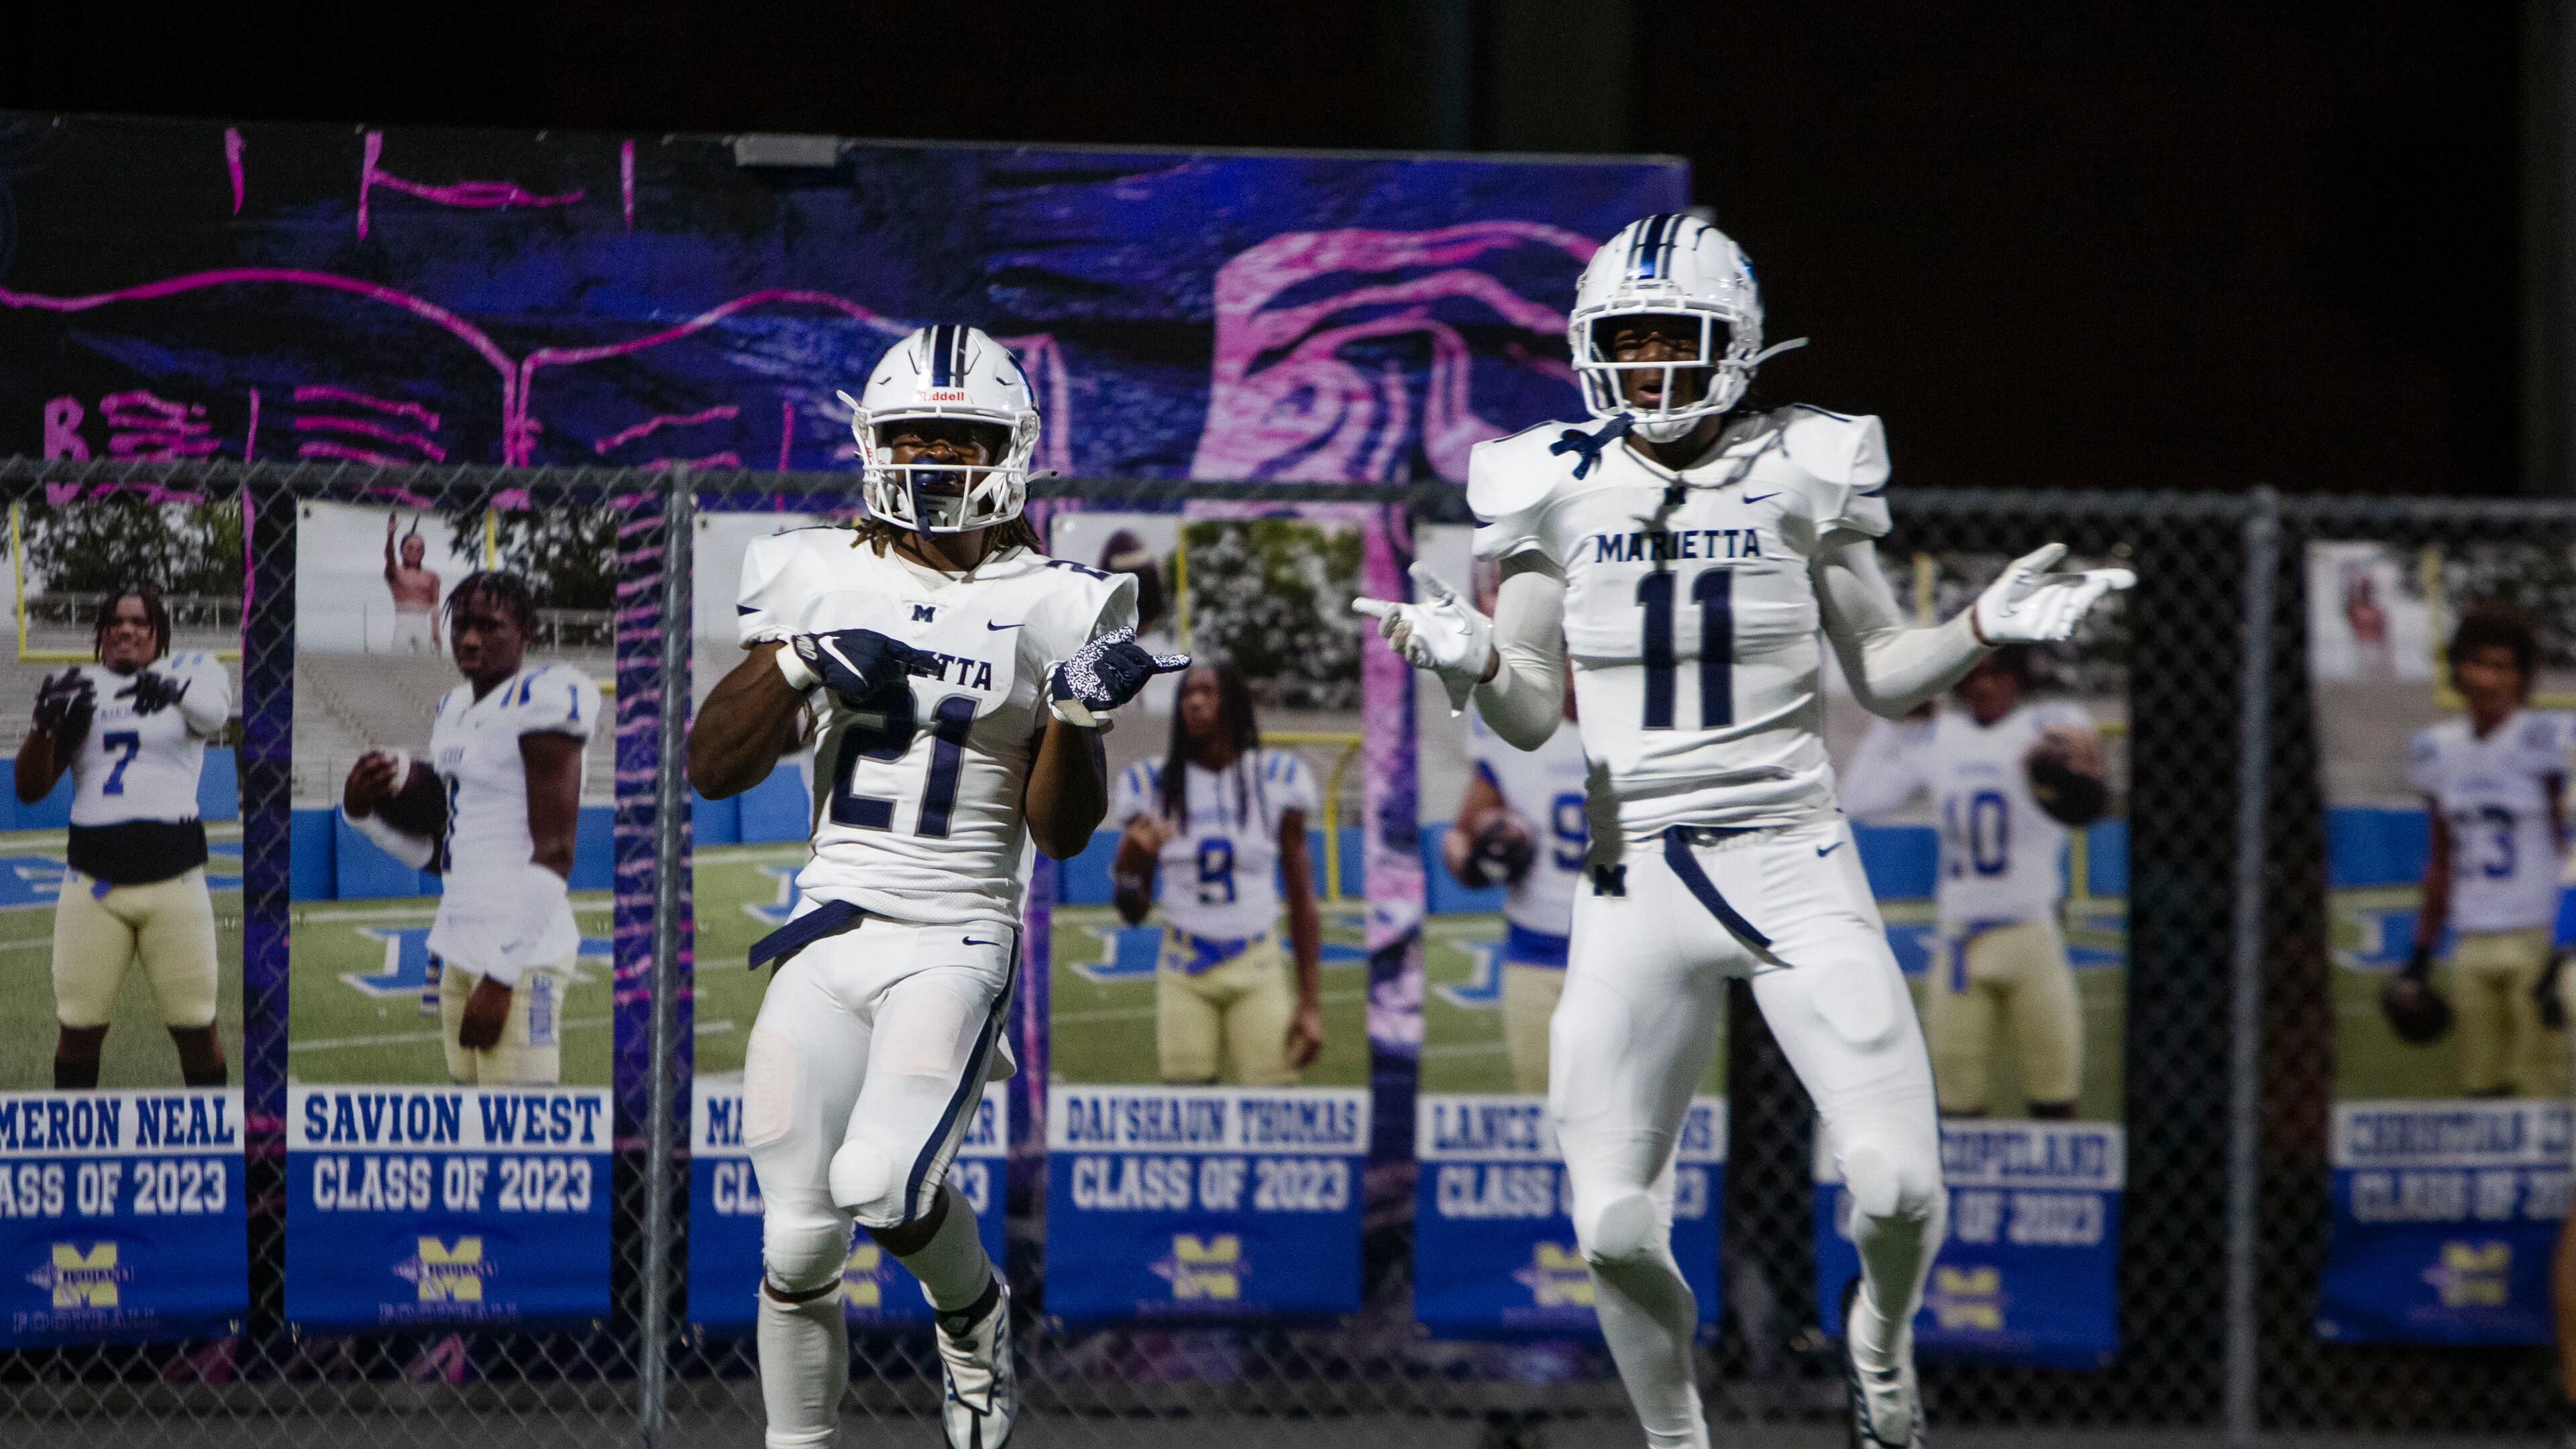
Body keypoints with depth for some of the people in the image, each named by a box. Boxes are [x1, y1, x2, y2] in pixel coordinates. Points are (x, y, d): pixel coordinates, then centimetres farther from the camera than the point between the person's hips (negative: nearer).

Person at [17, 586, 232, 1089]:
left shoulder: (190, 672, 7)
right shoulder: (76, 688, 11)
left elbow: (215, 712, -18)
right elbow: (29, 788, 6)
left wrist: (175, 694, -40)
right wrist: (47, 724, -13)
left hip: (174, 877, -2)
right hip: (93, 875, 2)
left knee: (196, 1028, -1)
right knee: (79, 1027, 2)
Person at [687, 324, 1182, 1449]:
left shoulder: (1046, 608, 0)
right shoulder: (822, 582, 7)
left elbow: (1062, 832, 0)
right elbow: (711, 768, 5)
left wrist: (1076, 715, -17)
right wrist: (801, 667, -9)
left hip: (957, 943, -3)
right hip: (830, 936, 3)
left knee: (880, 1182, -25)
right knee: (799, 1240, -2)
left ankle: (973, 1315, 7)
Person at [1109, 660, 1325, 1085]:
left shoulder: (1274, 782, 3)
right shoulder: (1154, 786, 4)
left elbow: (1302, 903, 6)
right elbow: (1133, 912, 6)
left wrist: (1310, 1003, 1)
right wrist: (1131, 862, -16)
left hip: (1258, 974, -1)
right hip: (1185, 976, 1)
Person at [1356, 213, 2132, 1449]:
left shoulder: (1800, 476, 1)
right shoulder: (1560, 491, 4)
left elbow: (1883, 676, 9)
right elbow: (1532, 718, 7)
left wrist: (1984, 627, -9)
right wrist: (1471, 663, -14)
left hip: (1794, 865, -1)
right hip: (1636, 875, 1)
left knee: (1898, 1185, -12)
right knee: (1615, 1231, -5)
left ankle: (1880, 1338, 23)